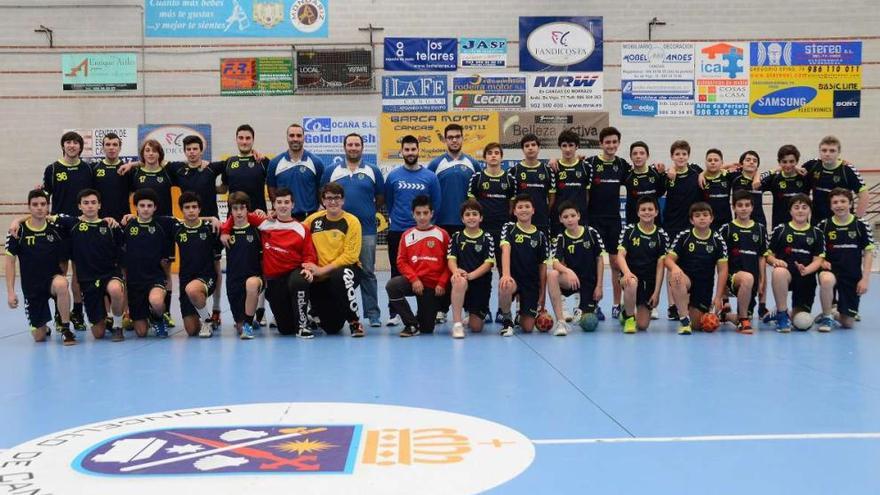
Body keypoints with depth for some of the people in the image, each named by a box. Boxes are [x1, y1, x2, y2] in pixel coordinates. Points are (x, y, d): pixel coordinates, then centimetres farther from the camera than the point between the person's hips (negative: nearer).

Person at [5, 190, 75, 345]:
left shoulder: (55, 230, -3)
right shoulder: (19, 231, -5)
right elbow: (10, 262, -2)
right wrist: (10, 292, -6)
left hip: (53, 278, 0)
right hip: (31, 287, 0)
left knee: (61, 285, -38)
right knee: (39, 337, 0)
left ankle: (65, 329, -20)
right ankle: (44, 328, 38)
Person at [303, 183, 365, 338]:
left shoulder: (351, 221, -8)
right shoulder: (314, 219, 2)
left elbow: (351, 256, -13)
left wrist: (322, 270, -17)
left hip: (346, 269, -3)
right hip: (320, 277, 3)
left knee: (340, 277, -40)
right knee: (332, 328, -1)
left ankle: (354, 321, -19)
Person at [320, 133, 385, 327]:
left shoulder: (373, 171, 6)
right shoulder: (331, 171, 8)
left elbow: (380, 199, 11)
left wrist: (367, 212, 6)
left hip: (366, 230, -1)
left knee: (367, 273, 0)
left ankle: (373, 314, 5)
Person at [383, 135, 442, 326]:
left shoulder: (430, 176, 1)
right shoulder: (393, 176, 2)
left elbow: (436, 203, 7)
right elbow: (388, 202, 12)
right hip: (397, 232, 0)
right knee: (397, 273, 4)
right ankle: (394, 313, 10)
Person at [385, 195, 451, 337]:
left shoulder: (442, 234, 1)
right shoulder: (407, 235, 5)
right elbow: (401, 262, 1)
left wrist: (441, 283, -11)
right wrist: (414, 279, -14)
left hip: (433, 286, -1)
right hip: (414, 281, 1)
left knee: (427, 329, -3)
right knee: (392, 286, -32)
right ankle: (412, 324, -14)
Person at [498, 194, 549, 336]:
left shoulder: (540, 235, 5)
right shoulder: (509, 228, 0)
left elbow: (542, 266, 8)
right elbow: (505, 250, -18)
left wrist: (542, 295, 4)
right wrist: (505, 274, -35)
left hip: (532, 283, 2)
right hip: (512, 278, -2)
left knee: (528, 327, -6)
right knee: (505, 286, -40)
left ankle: (521, 314, 32)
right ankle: (507, 319, -10)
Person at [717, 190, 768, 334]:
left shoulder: (760, 229, 10)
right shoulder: (726, 229, 1)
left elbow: (762, 257, 12)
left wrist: (762, 281, 7)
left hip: (753, 279, 4)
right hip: (733, 274, -4)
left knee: (746, 315, 4)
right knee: (747, 278, -39)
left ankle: (725, 314, 38)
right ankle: (743, 320, -23)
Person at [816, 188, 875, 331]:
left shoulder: (861, 225, -3)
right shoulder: (823, 225, -1)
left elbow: (868, 253, 1)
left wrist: (865, 279, -6)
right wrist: (822, 261, -13)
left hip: (853, 276, 1)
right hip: (831, 270, -1)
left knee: (848, 323, -1)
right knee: (827, 279, -40)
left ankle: (835, 315, 38)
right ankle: (827, 317, -15)